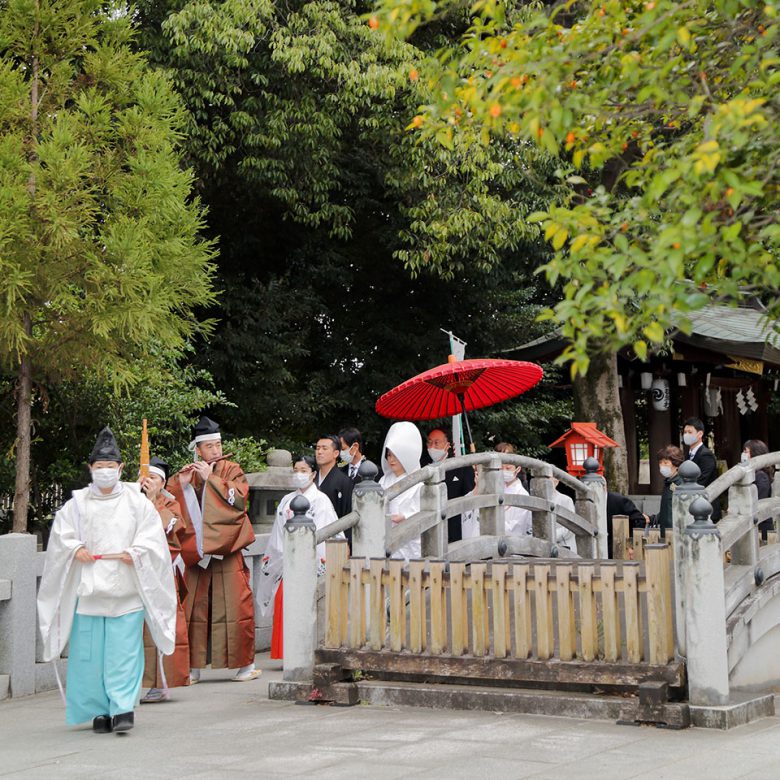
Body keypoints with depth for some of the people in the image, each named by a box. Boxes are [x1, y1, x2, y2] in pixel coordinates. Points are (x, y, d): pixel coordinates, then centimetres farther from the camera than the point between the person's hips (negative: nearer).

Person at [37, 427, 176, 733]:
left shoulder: (136, 501, 5)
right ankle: (100, 711, 13)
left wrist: (134, 553, -13)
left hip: (126, 590, -1)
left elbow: (152, 537, 2)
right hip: (89, 588, 2)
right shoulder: (77, 503, 8)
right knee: (90, 652, 3)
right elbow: (61, 534, 8)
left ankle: (123, 708, -4)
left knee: (124, 651, -6)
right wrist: (75, 549, -8)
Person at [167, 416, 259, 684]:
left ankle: (245, 664, 5)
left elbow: (238, 498, -13)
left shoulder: (232, 470, 5)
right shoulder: (189, 473, 12)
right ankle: (193, 668, 9)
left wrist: (209, 478, -15)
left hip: (227, 551, -2)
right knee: (194, 608, 2)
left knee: (235, 606, -5)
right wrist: (181, 484, -11)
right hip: (196, 553, 3)